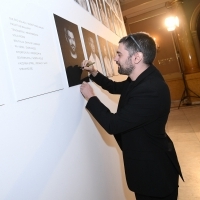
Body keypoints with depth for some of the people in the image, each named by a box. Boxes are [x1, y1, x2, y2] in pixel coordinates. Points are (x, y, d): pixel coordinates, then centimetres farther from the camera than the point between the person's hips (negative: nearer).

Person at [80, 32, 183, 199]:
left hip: (155, 169, -9)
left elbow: (113, 124, -30)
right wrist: (94, 73, 3)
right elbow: (115, 87, 17)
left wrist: (90, 97, -17)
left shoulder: (151, 90, -34)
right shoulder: (141, 79, -2)